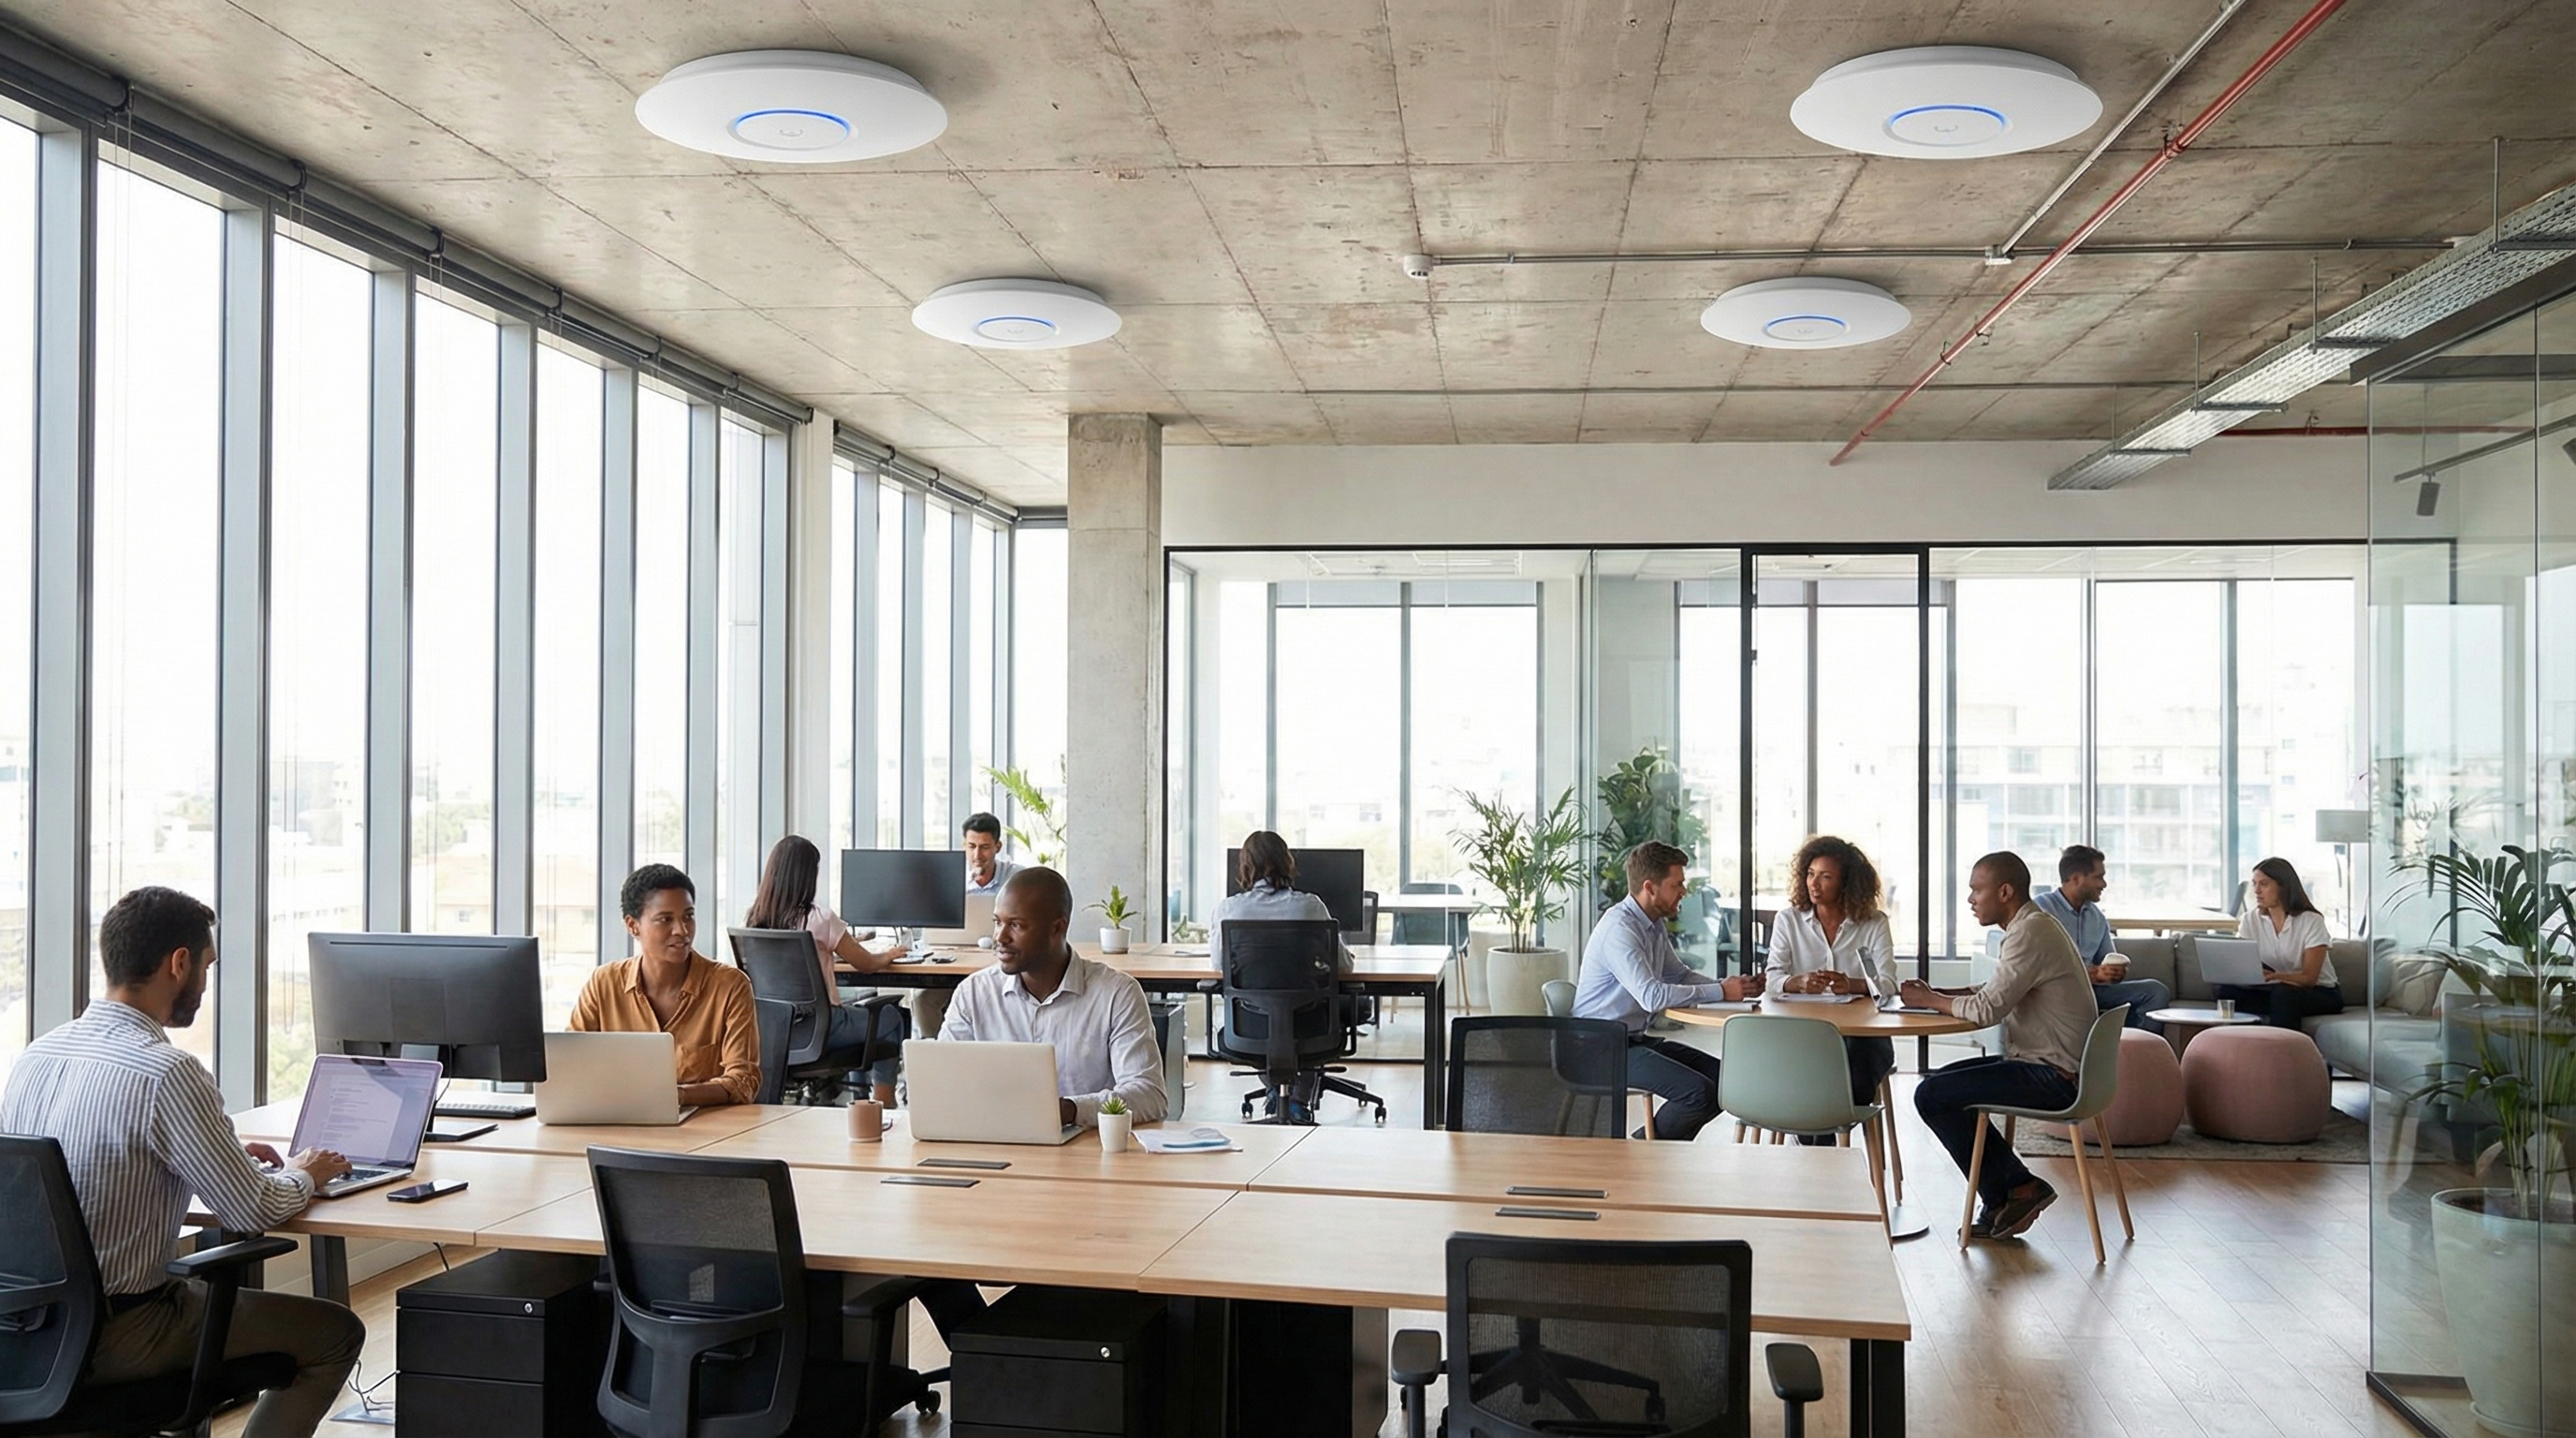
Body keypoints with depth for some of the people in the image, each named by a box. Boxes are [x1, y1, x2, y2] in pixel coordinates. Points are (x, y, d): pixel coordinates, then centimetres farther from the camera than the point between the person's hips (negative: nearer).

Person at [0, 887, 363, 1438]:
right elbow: (256, 1211, -17)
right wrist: (301, 1174, 4)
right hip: (116, 1335, -9)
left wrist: (227, 1157, 17)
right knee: (336, 1333, 3)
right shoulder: (167, 1073, -22)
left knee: (209, 1283, 35)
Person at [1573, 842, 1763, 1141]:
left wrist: (1731, 985, 3)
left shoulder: (1656, 923, 10)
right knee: (1699, 1092, -22)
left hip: (1638, 1038, 10)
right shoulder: (1619, 929, -21)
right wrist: (1721, 992, -25)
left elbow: (1680, 975, 21)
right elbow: (1651, 996, -31)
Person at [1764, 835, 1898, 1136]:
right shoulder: (1789, 920, 10)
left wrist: (1850, 985, -30)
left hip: (1861, 1035, 0)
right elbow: (1772, 979, -1)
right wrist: (1799, 983, -26)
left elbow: (1887, 984, -7)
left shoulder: (1874, 923, 7)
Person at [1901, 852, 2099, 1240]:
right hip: (2046, 1063, 11)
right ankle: (2004, 1204, 15)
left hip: (2053, 1076, -11)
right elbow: (1995, 991, 19)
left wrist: (1930, 1000, -8)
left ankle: (2016, 1189, 0)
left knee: (1931, 1096, -13)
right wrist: (1937, 994, 5)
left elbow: (1988, 1009, -24)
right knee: (1946, 1081, 19)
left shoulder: (2031, 933, -19)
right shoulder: (2032, 925, 14)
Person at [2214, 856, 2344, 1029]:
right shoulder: (2250, 920, 0)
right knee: (2222, 989, -22)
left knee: (2283, 994, -38)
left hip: (2321, 994, -4)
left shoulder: (2311, 921, -14)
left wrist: (2272, 976, -38)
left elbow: (2309, 978, -20)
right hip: (2274, 991, 4)